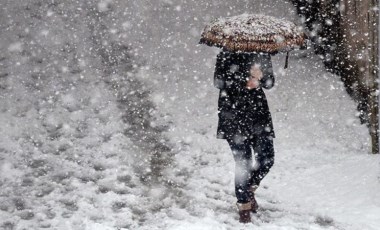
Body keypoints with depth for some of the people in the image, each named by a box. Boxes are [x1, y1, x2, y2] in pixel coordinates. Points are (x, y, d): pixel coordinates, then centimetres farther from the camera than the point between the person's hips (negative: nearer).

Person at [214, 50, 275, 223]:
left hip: (258, 112, 4)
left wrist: (260, 78, -16)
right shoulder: (228, 54, -5)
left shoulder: (263, 54, 6)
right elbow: (219, 82, -12)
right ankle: (244, 205, 12)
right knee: (243, 163, -5)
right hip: (234, 114, -4)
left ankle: (250, 189, 29)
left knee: (267, 159, 1)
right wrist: (245, 82, -21)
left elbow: (270, 82, 6)